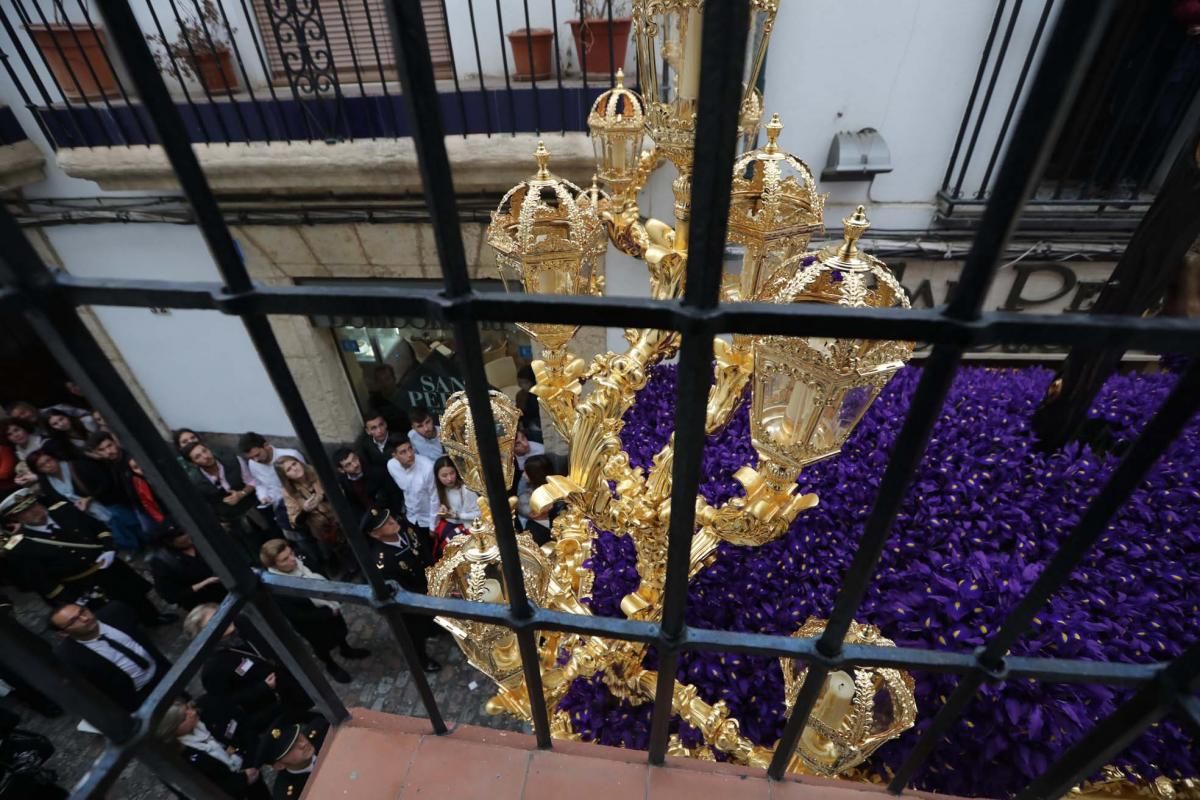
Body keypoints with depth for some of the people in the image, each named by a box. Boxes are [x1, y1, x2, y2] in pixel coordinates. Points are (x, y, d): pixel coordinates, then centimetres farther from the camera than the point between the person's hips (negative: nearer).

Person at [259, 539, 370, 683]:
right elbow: (296, 616, -28)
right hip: (312, 623, -5)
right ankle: (331, 666, 54)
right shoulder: (277, 591, -36)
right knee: (322, 645, 24)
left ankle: (346, 649, 60)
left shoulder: (301, 561, -20)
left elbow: (323, 577, -1)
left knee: (339, 630, 30)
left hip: (329, 608, 5)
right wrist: (329, 613, -24)